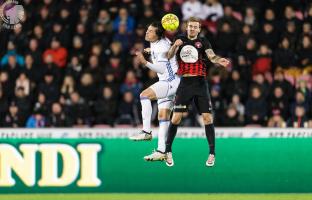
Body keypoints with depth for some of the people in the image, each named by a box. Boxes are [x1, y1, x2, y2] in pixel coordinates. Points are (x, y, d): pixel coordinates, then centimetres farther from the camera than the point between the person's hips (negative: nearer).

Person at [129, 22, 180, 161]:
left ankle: (146, 132, -24)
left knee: (144, 95, -23)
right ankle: (161, 151, 5)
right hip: (165, 82, 10)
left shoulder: (161, 47, -19)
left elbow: (162, 69, -24)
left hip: (171, 81, -10)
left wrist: (145, 62, -32)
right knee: (163, 115, 6)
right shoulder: (155, 44, 9)